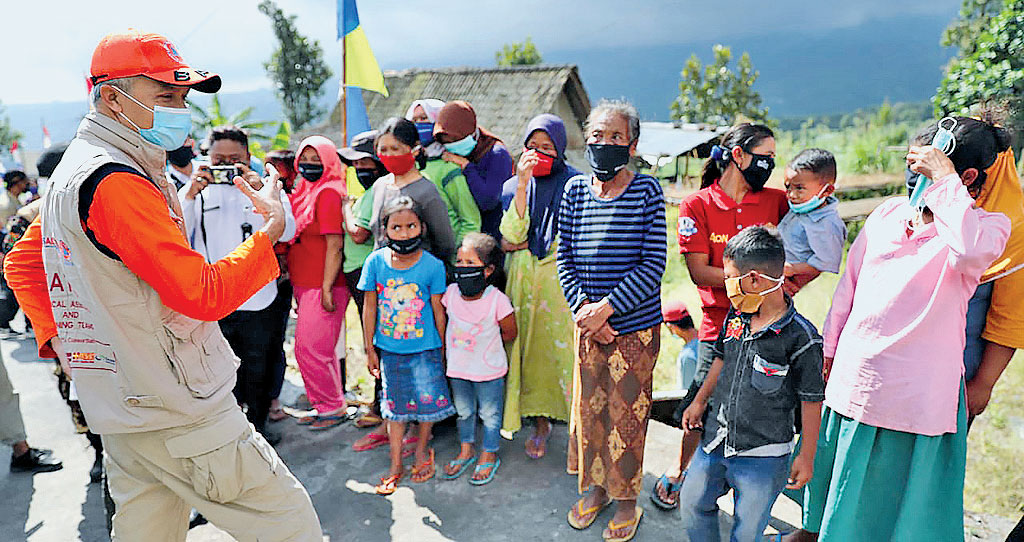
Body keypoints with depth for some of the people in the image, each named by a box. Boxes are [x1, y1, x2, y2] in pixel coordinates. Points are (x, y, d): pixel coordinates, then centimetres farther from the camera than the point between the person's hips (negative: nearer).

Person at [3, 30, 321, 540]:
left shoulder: (74, 170, 12)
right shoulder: (117, 181, -19)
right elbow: (204, 294, -23)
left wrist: (60, 338, 16)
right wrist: (272, 228, -13)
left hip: (121, 412, 10)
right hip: (180, 413, -10)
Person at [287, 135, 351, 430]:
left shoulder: (328, 193, -12)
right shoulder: (304, 191, 15)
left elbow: (334, 246, -17)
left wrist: (326, 290, -20)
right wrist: (298, 290, 19)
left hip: (322, 287, -9)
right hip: (304, 285, 9)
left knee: (310, 348, -4)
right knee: (319, 349, 15)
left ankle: (333, 408, 11)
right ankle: (327, 405, 27)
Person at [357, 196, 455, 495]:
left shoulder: (432, 265, -12)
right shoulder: (375, 262, -8)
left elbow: (438, 311, -4)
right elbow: (369, 307, 0)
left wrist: (441, 349, 2)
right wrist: (370, 350, 3)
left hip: (424, 349, -1)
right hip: (389, 349, 2)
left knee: (427, 401, 9)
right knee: (395, 405, 13)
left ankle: (422, 449, 38)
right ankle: (395, 465, 29)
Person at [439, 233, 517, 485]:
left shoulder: (498, 300, -23)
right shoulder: (451, 293, -11)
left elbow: (509, 333, -8)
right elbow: (444, 322, 8)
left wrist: (481, 342, 1)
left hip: (488, 369, -4)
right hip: (458, 368, 4)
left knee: (489, 414, 13)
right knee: (464, 411, 22)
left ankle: (489, 456, 34)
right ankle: (466, 451, 43)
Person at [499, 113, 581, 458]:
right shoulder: (513, 186, 9)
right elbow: (511, 235, -5)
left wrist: (520, 242, -5)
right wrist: (522, 186, -14)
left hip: (562, 281, -3)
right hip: (524, 282, 3)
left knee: (565, 348, -7)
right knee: (531, 348, 6)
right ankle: (540, 422, 20)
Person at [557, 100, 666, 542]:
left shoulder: (647, 191, -7)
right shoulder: (575, 190, 2)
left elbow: (654, 263, -11)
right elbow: (565, 258, 3)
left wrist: (606, 307, -17)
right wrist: (583, 310, -9)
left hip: (636, 325, -3)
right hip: (588, 322, 3)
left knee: (627, 412, 7)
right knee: (588, 405, 13)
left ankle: (627, 500, 28)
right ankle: (595, 486, 36)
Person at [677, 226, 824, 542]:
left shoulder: (800, 337, -20)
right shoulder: (736, 317, -1)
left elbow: (811, 401, -12)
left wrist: (806, 457, -6)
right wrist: (700, 401, 20)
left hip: (762, 456, -6)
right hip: (716, 441, 6)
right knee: (692, 502, 18)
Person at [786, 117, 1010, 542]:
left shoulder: (987, 226, -8)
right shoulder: (889, 212, 5)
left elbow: (971, 249, -35)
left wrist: (943, 176, -26)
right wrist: (829, 349, 13)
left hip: (915, 394, -5)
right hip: (851, 377, 5)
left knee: (893, 501, 11)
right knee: (832, 467, 23)